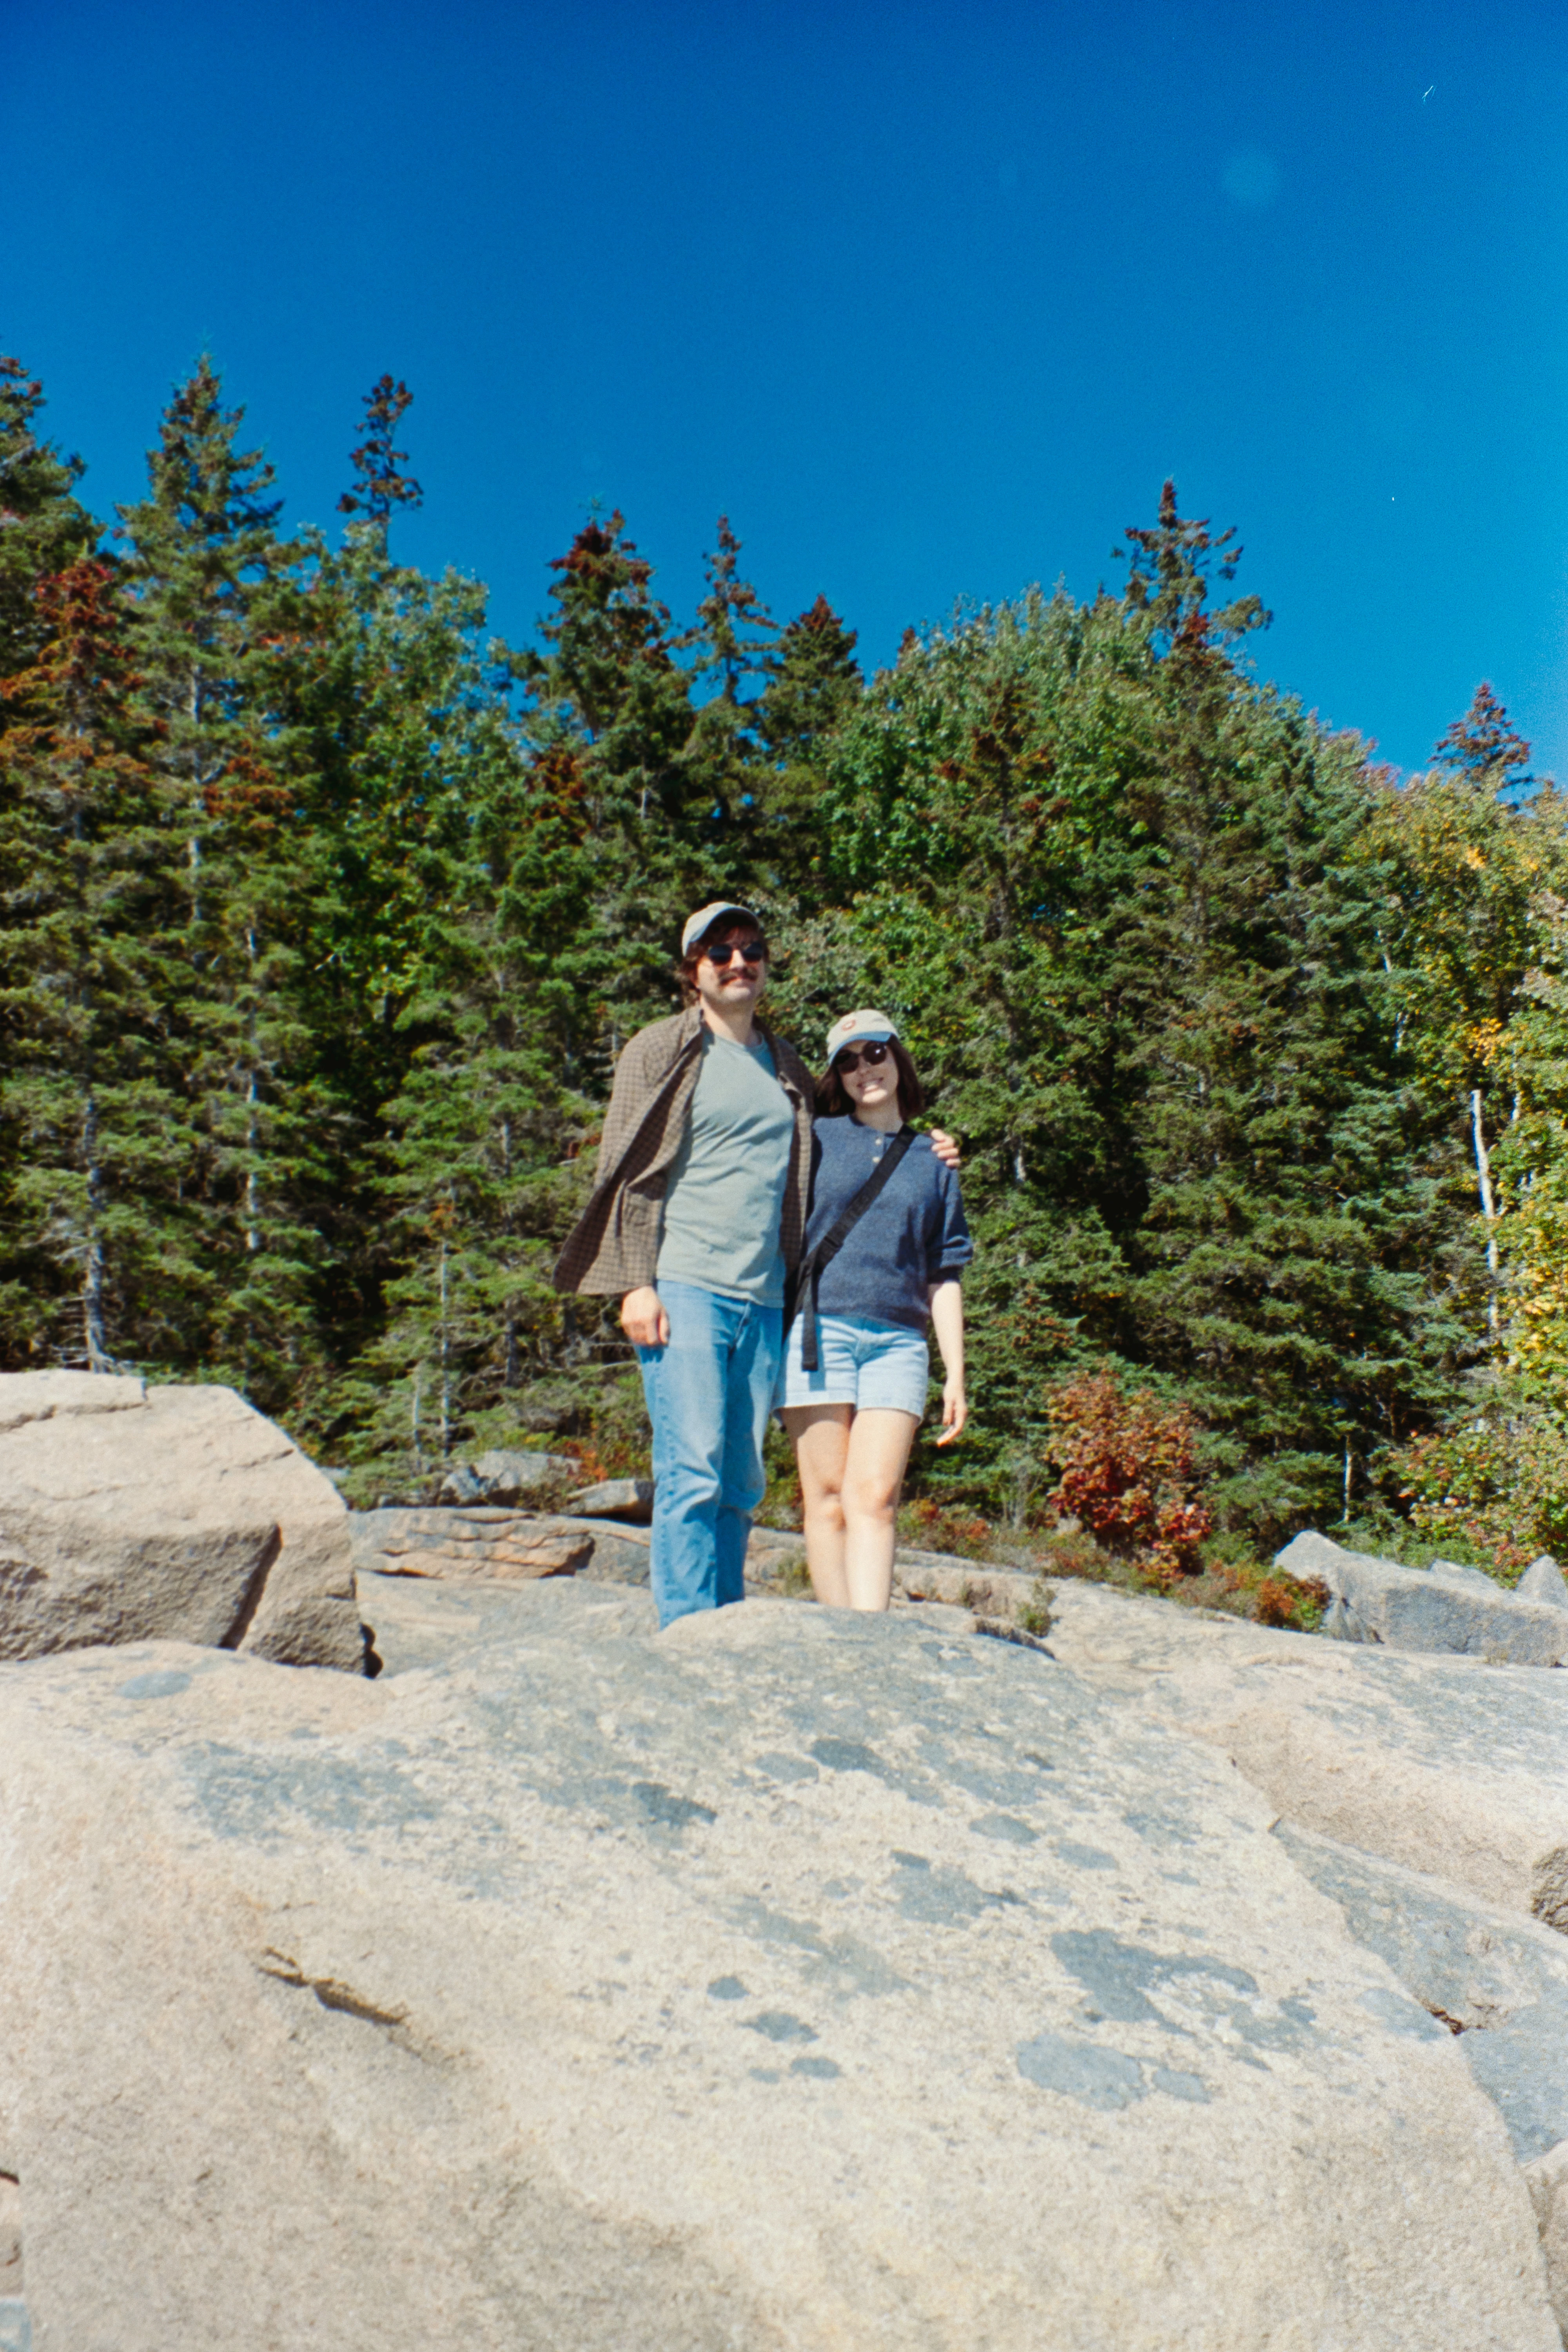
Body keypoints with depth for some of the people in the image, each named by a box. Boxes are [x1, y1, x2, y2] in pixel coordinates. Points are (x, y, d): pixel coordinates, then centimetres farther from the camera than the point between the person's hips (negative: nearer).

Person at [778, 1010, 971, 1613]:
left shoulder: (932, 1162, 17)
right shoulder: (815, 1138, 11)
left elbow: (944, 1276, 17)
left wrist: (956, 1376, 10)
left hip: (898, 1341, 1)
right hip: (819, 1329, -1)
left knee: (874, 1497, -11)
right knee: (827, 1499, -3)